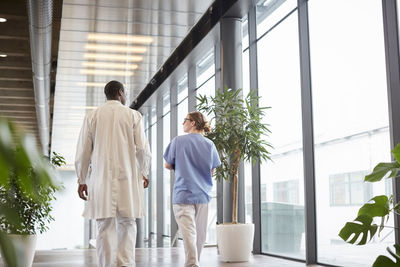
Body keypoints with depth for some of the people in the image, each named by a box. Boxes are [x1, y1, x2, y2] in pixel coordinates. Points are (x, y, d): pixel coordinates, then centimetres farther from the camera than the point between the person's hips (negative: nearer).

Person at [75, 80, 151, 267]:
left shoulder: (92, 116, 8)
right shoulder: (133, 115, 4)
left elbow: (83, 151, 6)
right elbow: (143, 149, 0)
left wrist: (82, 180, 14)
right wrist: (144, 173, 15)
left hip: (101, 178, 1)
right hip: (127, 177, -1)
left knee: (105, 227, 3)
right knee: (127, 225, 5)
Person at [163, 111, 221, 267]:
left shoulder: (178, 141, -3)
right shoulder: (209, 144, 5)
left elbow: (168, 165, 4)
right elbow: (212, 171, 9)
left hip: (183, 194, -3)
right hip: (203, 195, 4)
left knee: (189, 232, -7)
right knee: (200, 234, 13)